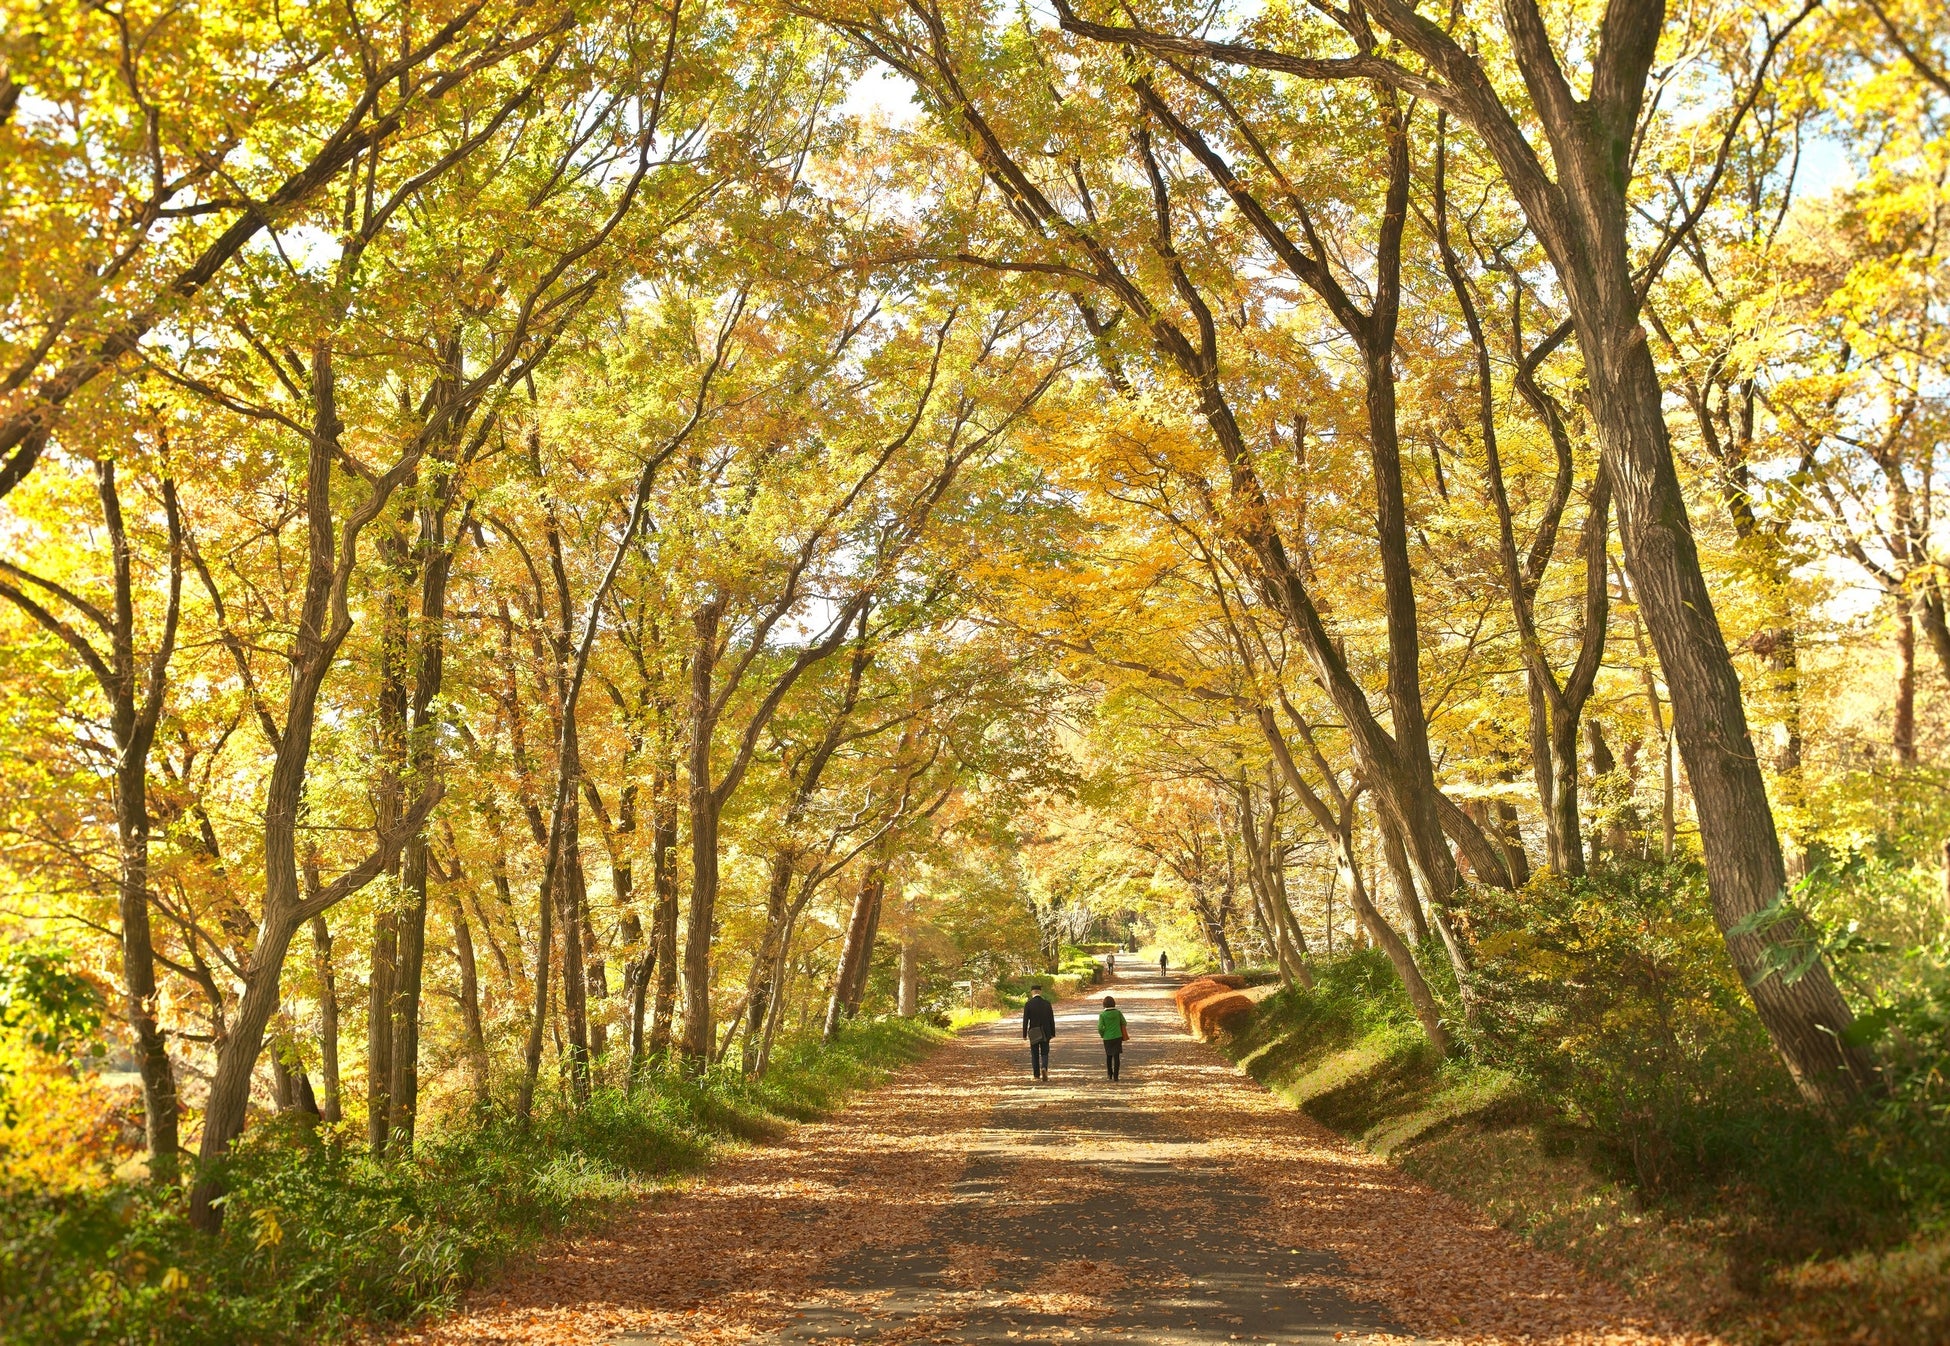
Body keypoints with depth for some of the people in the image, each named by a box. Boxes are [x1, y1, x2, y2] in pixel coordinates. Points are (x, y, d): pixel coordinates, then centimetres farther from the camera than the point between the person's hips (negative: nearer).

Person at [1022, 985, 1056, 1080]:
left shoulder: (1028, 1005, -8)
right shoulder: (1047, 1004, -3)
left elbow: (1025, 1020, -8)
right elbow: (1051, 1020, 0)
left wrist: (1024, 1035, -2)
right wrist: (1053, 1033, 7)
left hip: (1034, 1034, -1)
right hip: (1045, 1033, 1)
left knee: (1035, 1054, 13)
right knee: (1044, 1053, 8)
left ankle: (1036, 1074, 12)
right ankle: (1044, 1068, -18)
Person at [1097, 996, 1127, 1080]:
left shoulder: (1102, 1015, -11)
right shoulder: (1118, 1012, -5)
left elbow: (1100, 1028, -14)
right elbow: (1124, 1023, 6)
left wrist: (1102, 1035, 6)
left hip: (1107, 1038, 0)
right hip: (1117, 1037, 0)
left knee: (1108, 1055, 20)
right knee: (1116, 1056, 2)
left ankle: (1110, 1074, 31)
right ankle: (1115, 1076, -5)